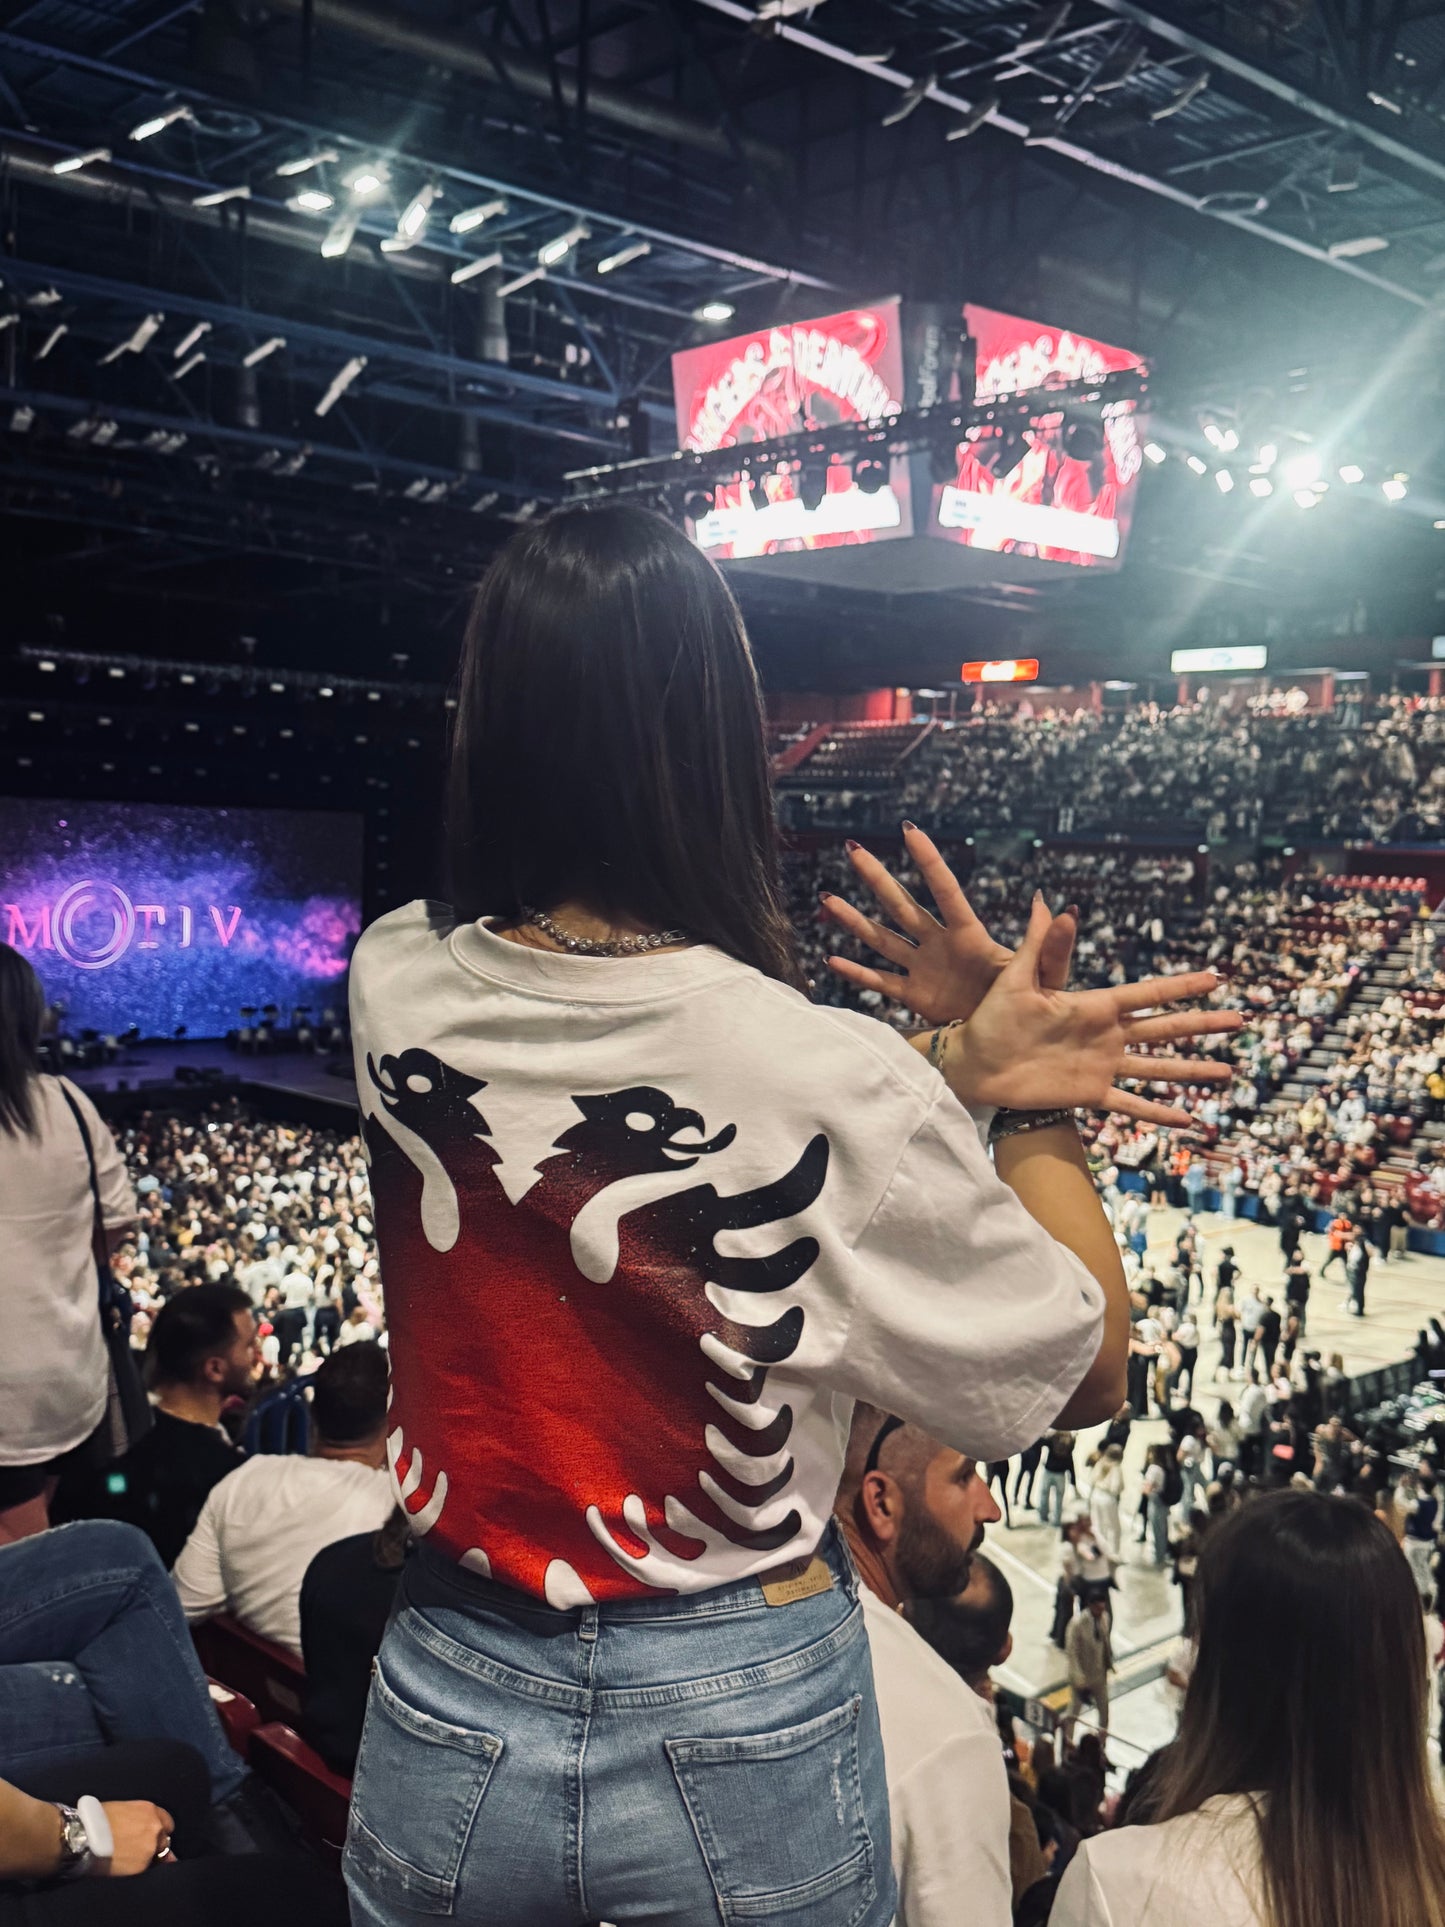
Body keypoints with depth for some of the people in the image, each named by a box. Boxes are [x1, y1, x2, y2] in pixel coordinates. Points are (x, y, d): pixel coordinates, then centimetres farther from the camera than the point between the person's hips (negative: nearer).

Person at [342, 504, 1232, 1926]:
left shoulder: (396, 990, -13)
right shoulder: (836, 1088, -26)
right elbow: (1082, 1376, -12)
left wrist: (953, 1063, -9)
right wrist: (1025, 1109, -4)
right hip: (740, 1739, -2)